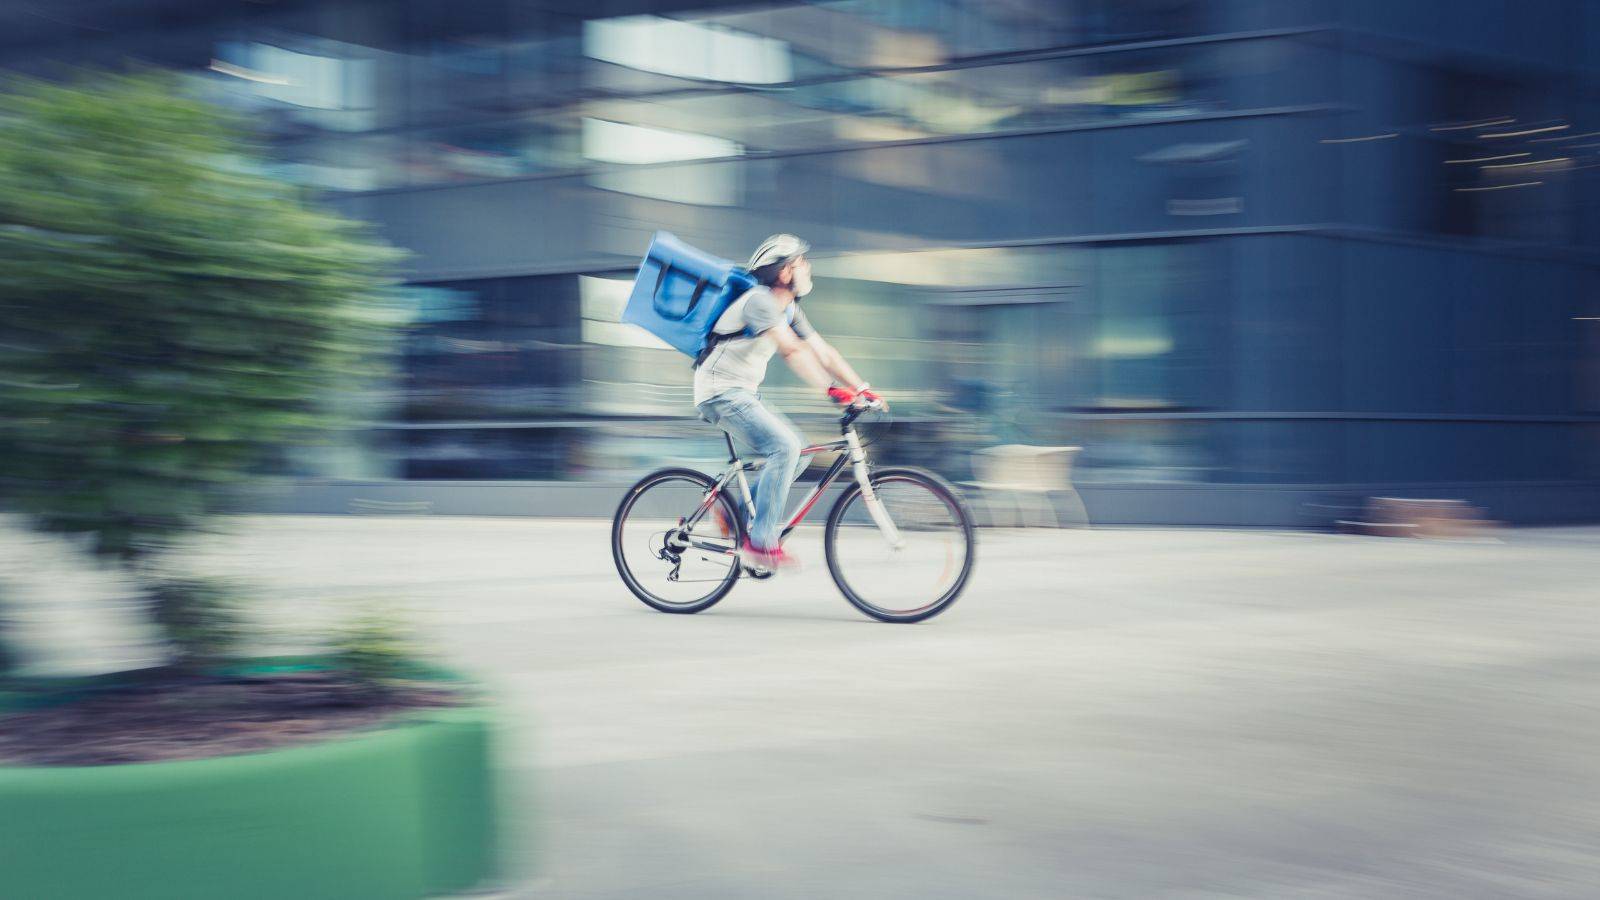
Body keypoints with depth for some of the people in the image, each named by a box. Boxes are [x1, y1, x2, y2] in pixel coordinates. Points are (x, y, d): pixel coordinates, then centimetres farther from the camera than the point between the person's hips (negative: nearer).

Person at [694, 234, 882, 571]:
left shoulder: (789, 311, 11)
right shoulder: (759, 300, -18)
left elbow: (824, 353, 9)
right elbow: (792, 350, -30)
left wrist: (863, 388, -1)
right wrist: (831, 389, -36)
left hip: (744, 395, 9)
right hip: (721, 392, -9)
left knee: (797, 454, 1)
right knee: (785, 447, -22)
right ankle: (761, 543, -19)